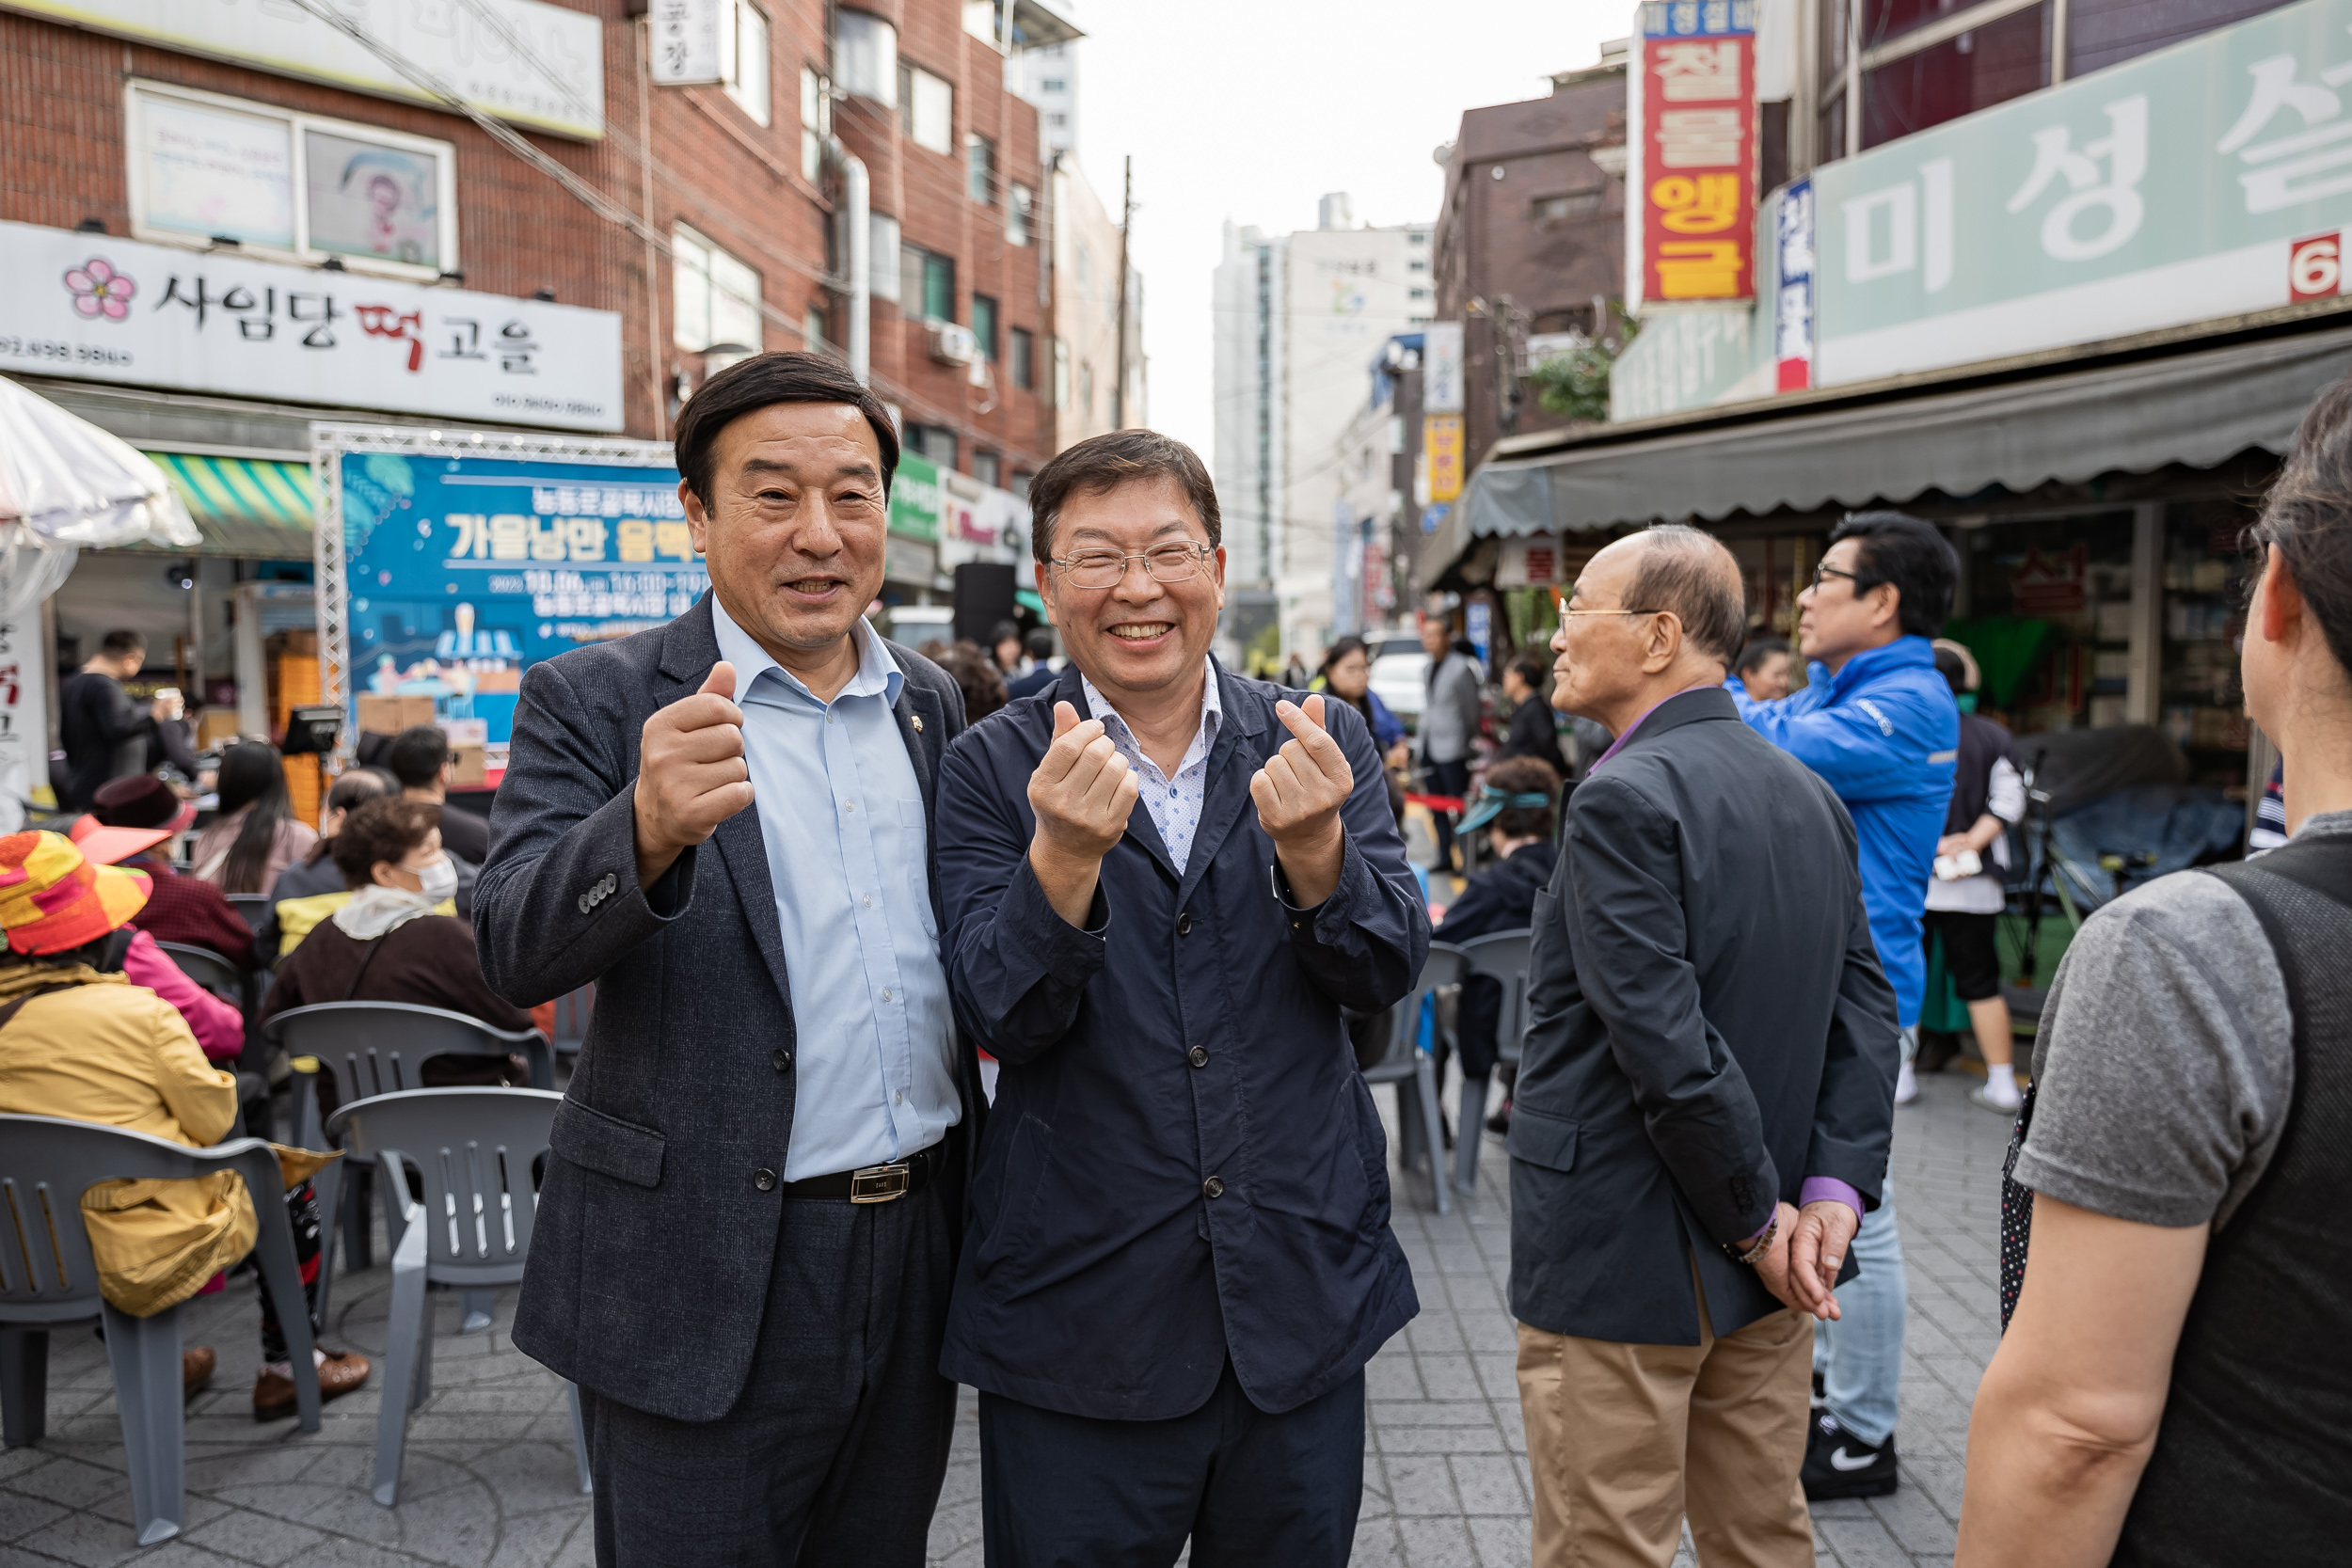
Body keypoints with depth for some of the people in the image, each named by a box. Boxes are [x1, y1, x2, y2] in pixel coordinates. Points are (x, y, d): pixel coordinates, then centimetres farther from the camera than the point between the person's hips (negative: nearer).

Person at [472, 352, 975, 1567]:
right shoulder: (595, 704, -8)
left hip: (916, 1252, 5)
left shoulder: (930, 703, 7)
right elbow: (516, 951, -20)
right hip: (706, 1282, -4)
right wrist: (648, 830, -40)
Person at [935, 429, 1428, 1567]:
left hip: (1303, 1307, 2)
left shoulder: (1320, 743, 0)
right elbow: (1000, 1020, -12)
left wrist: (1312, 847, -25)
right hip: (1076, 1325, -2)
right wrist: (1063, 855, -30)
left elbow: (1387, 973, -6)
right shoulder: (994, 768, -5)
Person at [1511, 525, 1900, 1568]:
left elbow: (1667, 1044, -24)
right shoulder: (1808, 793, 7)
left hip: (1622, 1266, -8)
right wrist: (1833, 1191, -1)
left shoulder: (1626, 797, -19)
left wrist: (1760, 1219, -13)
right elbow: (1867, 1009, 6)